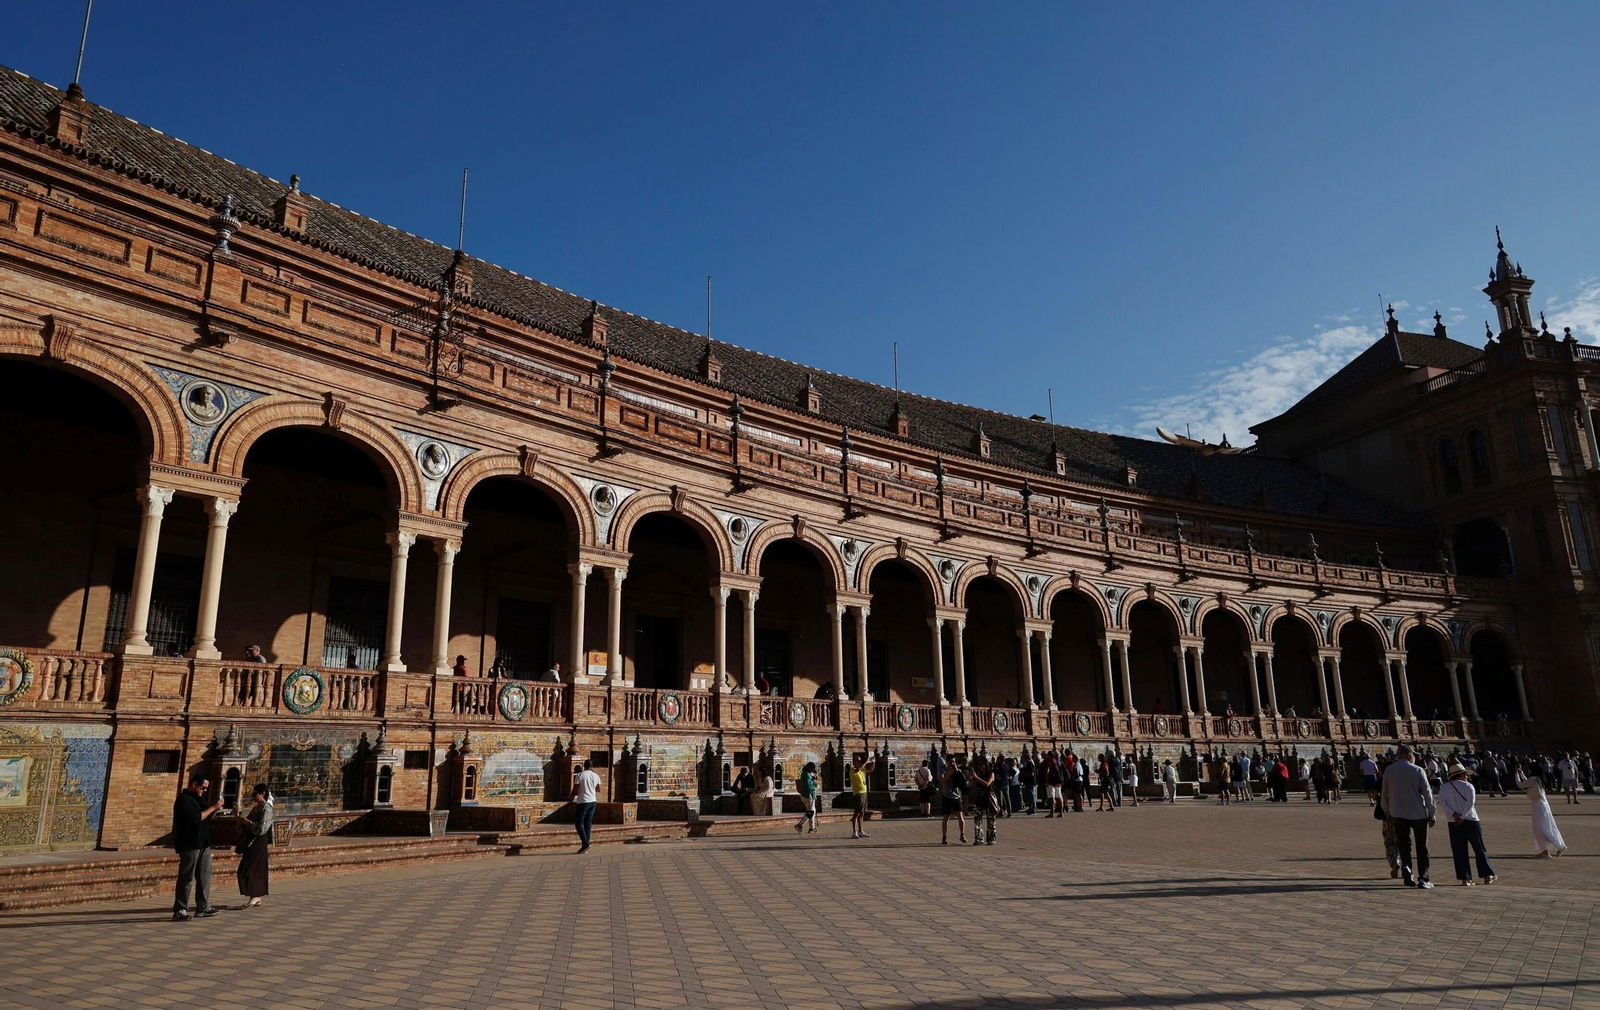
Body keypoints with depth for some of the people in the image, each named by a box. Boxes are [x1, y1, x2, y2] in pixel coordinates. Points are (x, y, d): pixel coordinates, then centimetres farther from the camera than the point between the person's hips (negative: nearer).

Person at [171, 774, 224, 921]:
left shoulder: (198, 798, 16)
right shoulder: (184, 799, -12)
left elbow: (208, 817, 21)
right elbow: (196, 818, -23)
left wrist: (216, 809, 3)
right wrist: (213, 807, -17)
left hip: (203, 844, 9)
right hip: (189, 845, -9)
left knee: (205, 875, 9)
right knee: (186, 878, -4)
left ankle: (203, 907, 14)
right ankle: (179, 911, 2)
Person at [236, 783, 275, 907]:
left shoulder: (266, 808, -14)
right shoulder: (256, 807, 13)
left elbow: (262, 828, -19)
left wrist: (248, 822, -13)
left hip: (258, 843, -9)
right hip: (251, 842, 9)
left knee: (247, 870, -10)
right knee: (256, 870, 10)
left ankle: (255, 896, -6)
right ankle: (257, 899, 15)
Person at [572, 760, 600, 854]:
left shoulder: (580, 775, -9)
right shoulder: (596, 776, 6)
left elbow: (574, 790, -10)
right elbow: (598, 790, 18)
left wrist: (572, 802, -2)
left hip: (583, 802, -5)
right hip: (593, 802, 5)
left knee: (579, 823, 0)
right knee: (588, 824, 9)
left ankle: (585, 843, -14)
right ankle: (585, 846, 8)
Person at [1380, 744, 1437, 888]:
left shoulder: (1388, 771, 2)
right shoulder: (1418, 771, -8)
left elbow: (1384, 794, 7)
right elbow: (1427, 793, -7)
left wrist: (1387, 812, 18)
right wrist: (1432, 814, 3)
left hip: (1398, 814, 2)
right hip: (1418, 814, -2)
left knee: (1404, 844, 12)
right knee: (1422, 847, 10)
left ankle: (1406, 869, -11)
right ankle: (1422, 879, 9)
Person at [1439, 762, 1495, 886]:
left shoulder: (1445, 788, 9)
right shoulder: (1468, 786, -1)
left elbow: (1442, 802, -5)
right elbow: (1470, 802, -15)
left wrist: (1454, 814, -10)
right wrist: (1463, 817, -13)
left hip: (1454, 823, 2)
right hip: (1470, 821, -2)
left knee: (1459, 851, 4)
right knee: (1479, 849, 11)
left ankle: (1465, 878, 2)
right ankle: (1487, 875, 18)